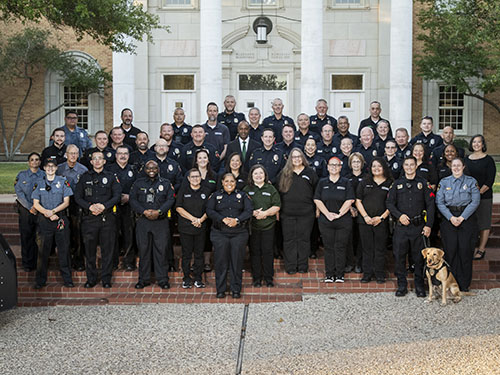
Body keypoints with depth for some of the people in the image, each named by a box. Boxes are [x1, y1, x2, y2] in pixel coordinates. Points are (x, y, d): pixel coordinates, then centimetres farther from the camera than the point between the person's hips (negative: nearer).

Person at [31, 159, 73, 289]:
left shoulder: (63, 182, 5)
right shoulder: (39, 183, 7)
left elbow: (66, 202, 0)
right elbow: (36, 203, 5)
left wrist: (53, 211, -13)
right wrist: (47, 213, -11)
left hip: (61, 219, 0)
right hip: (45, 220, 1)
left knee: (64, 249, 1)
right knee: (43, 250, 3)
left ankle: (67, 279, 9)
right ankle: (40, 280, 12)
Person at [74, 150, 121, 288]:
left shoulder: (111, 177, 10)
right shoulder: (85, 177, 11)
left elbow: (117, 195, 1)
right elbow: (77, 196, 5)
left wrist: (103, 206, -13)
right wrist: (90, 207, -11)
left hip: (107, 218, -1)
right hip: (89, 218, 1)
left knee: (107, 249, 0)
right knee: (90, 249, 4)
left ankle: (106, 278, 9)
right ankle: (91, 278, 13)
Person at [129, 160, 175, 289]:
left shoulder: (165, 183, 9)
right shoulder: (138, 183, 11)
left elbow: (170, 200, 0)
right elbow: (132, 200, 3)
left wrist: (158, 211, -14)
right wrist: (144, 211, -11)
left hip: (161, 221, -1)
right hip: (142, 221, 1)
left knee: (161, 250, -2)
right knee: (143, 250, 3)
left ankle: (162, 279, 5)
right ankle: (143, 279, 13)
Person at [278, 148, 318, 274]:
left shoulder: (310, 173, 8)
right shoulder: (284, 174, 8)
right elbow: (278, 191, 10)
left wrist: (317, 209, 5)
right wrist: (277, 210, 5)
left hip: (306, 213, 0)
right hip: (287, 213, 0)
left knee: (304, 239, 3)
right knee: (289, 240, 2)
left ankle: (302, 266, 13)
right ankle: (290, 267, 9)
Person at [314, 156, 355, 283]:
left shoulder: (346, 182, 6)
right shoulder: (322, 182, 9)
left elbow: (349, 201, -2)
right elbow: (317, 200, 3)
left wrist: (339, 214, -11)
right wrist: (328, 214, -8)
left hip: (343, 221, -1)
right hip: (326, 221, 1)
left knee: (340, 247, 0)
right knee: (329, 247, 3)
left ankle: (340, 275, 7)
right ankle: (329, 274, 9)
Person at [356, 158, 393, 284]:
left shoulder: (390, 184, 4)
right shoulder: (364, 182, 10)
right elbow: (358, 201, 6)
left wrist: (381, 217, -9)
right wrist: (366, 216, -6)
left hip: (382, 221, -2)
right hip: (365, 220, 2)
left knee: (380, 248, 2)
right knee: (367, 248, 4)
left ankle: (380, 274, 11)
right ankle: (367, 273, 12)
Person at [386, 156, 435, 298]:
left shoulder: (423, 183, 7)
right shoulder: (397, 184, 10)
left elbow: (430, 205, 3)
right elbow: (389, 202, 6)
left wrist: (428, 225, -4)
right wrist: (399, 215, -9)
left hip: (419, 226, -1)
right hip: (401, 226, 1)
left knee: (419, 257, 3)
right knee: (399, 256, 0)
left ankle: (419, 286, 15)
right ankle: (402, 285, 11)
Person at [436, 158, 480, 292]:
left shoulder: (471, 181, 5)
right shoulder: (444, 182, 8)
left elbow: (475, 201, -4)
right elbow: (439, 202, 1)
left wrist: (462, 217, -12)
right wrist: (451, 217, -10)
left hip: (467, 219, -1)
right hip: (448, 219, 1)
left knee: (465, 250, -2)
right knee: (450, 250, -2)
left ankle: (464, 284, 7)